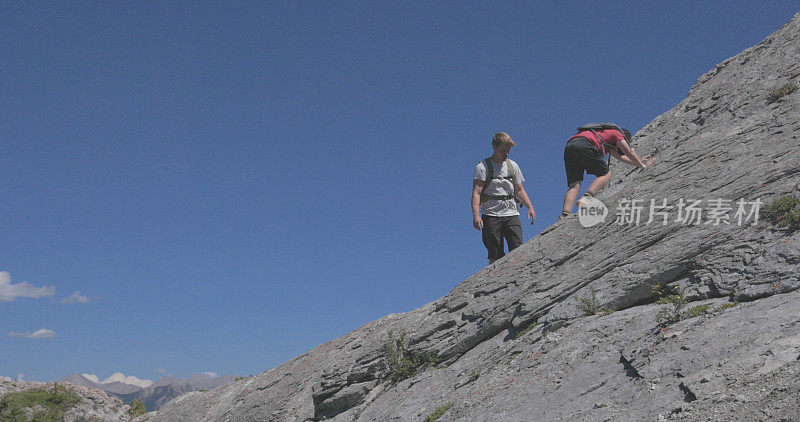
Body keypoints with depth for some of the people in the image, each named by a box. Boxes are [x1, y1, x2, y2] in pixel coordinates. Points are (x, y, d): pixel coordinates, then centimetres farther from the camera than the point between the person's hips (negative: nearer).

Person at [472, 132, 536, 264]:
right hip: (491, 216, -4)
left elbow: (519, 190, 21)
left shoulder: (513, 166, 16)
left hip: (511, 214, 4)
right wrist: (476, 215, -22)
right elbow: (476, 193, -9)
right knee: (495, 256, -5)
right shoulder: (482, 167, -1)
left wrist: (530, 207, 6)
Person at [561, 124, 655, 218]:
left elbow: (620, 157, 49)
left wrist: (639, 162, 57)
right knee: (606, 175, 3)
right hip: (584, 145, -8)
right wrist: (642, 165, 35)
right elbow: (629, 152, 20)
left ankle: (565, 214, -20)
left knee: (574, 185, 2)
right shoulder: (617, 133, 22)